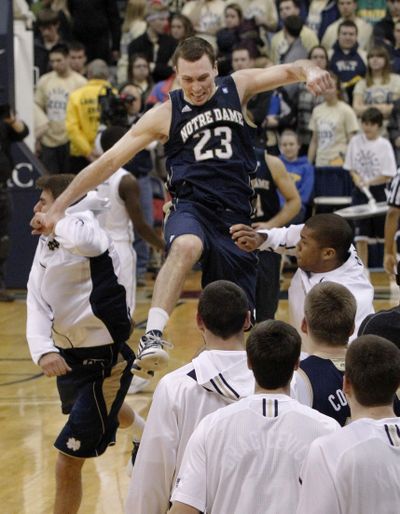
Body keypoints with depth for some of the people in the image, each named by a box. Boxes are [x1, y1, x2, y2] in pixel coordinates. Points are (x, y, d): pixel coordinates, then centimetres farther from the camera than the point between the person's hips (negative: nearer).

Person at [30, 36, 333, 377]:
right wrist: (58, 208, -2)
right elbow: (110, 161, 2)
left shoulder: (236, 88, 9)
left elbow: (287, 71, -3)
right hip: (191, 208, -3)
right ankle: (152, 336, -48)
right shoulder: (165, 115, 2)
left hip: (235, 218, 3)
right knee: (186, 246, -39)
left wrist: (308, 71, -29)